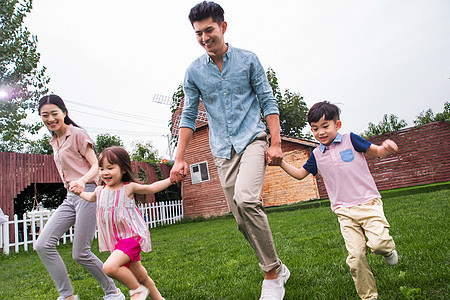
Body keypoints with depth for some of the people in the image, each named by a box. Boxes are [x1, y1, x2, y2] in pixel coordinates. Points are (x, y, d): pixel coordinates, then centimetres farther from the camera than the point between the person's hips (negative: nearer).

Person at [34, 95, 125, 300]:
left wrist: (82, 181, -30)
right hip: (70, 197, 8)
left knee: (80, 254, -6)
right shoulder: (54, 142, 19)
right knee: (42, 245, -5)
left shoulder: (77, 134, -4)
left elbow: (96, 166, -11)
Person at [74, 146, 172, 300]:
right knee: (141, 277, 13)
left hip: (131, 236, -5)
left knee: (109, 267, -27)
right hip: (116, 241, 6)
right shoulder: (100, 190, 6)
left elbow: (152, 188, 0)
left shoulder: (129, 187, -8)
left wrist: (172, 179, -8)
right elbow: (91, 198, 31)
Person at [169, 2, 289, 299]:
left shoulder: (248, 59, 3)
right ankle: (277, 268, 22)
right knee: (242, 218, 2)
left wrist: (276, 143, -6)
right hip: (223, 150, 3)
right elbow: (189, 116, 9)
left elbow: (268, 101, 3)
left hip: (252, 138, -3)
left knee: (245, 199, -27)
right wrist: (180, 158, 3)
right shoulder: (194, 71, 8)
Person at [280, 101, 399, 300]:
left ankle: (387, 248, 17)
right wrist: (281, 162, 4)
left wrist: (386, 148, -19)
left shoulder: (350, 139, 0)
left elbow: (376, 151, 5)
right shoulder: (317, 155, 9)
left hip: (368, 203, -2)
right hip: (345, 212, 2)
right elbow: (300, 174, 17)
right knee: (356, 256, -6)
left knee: (378, 243, -21)